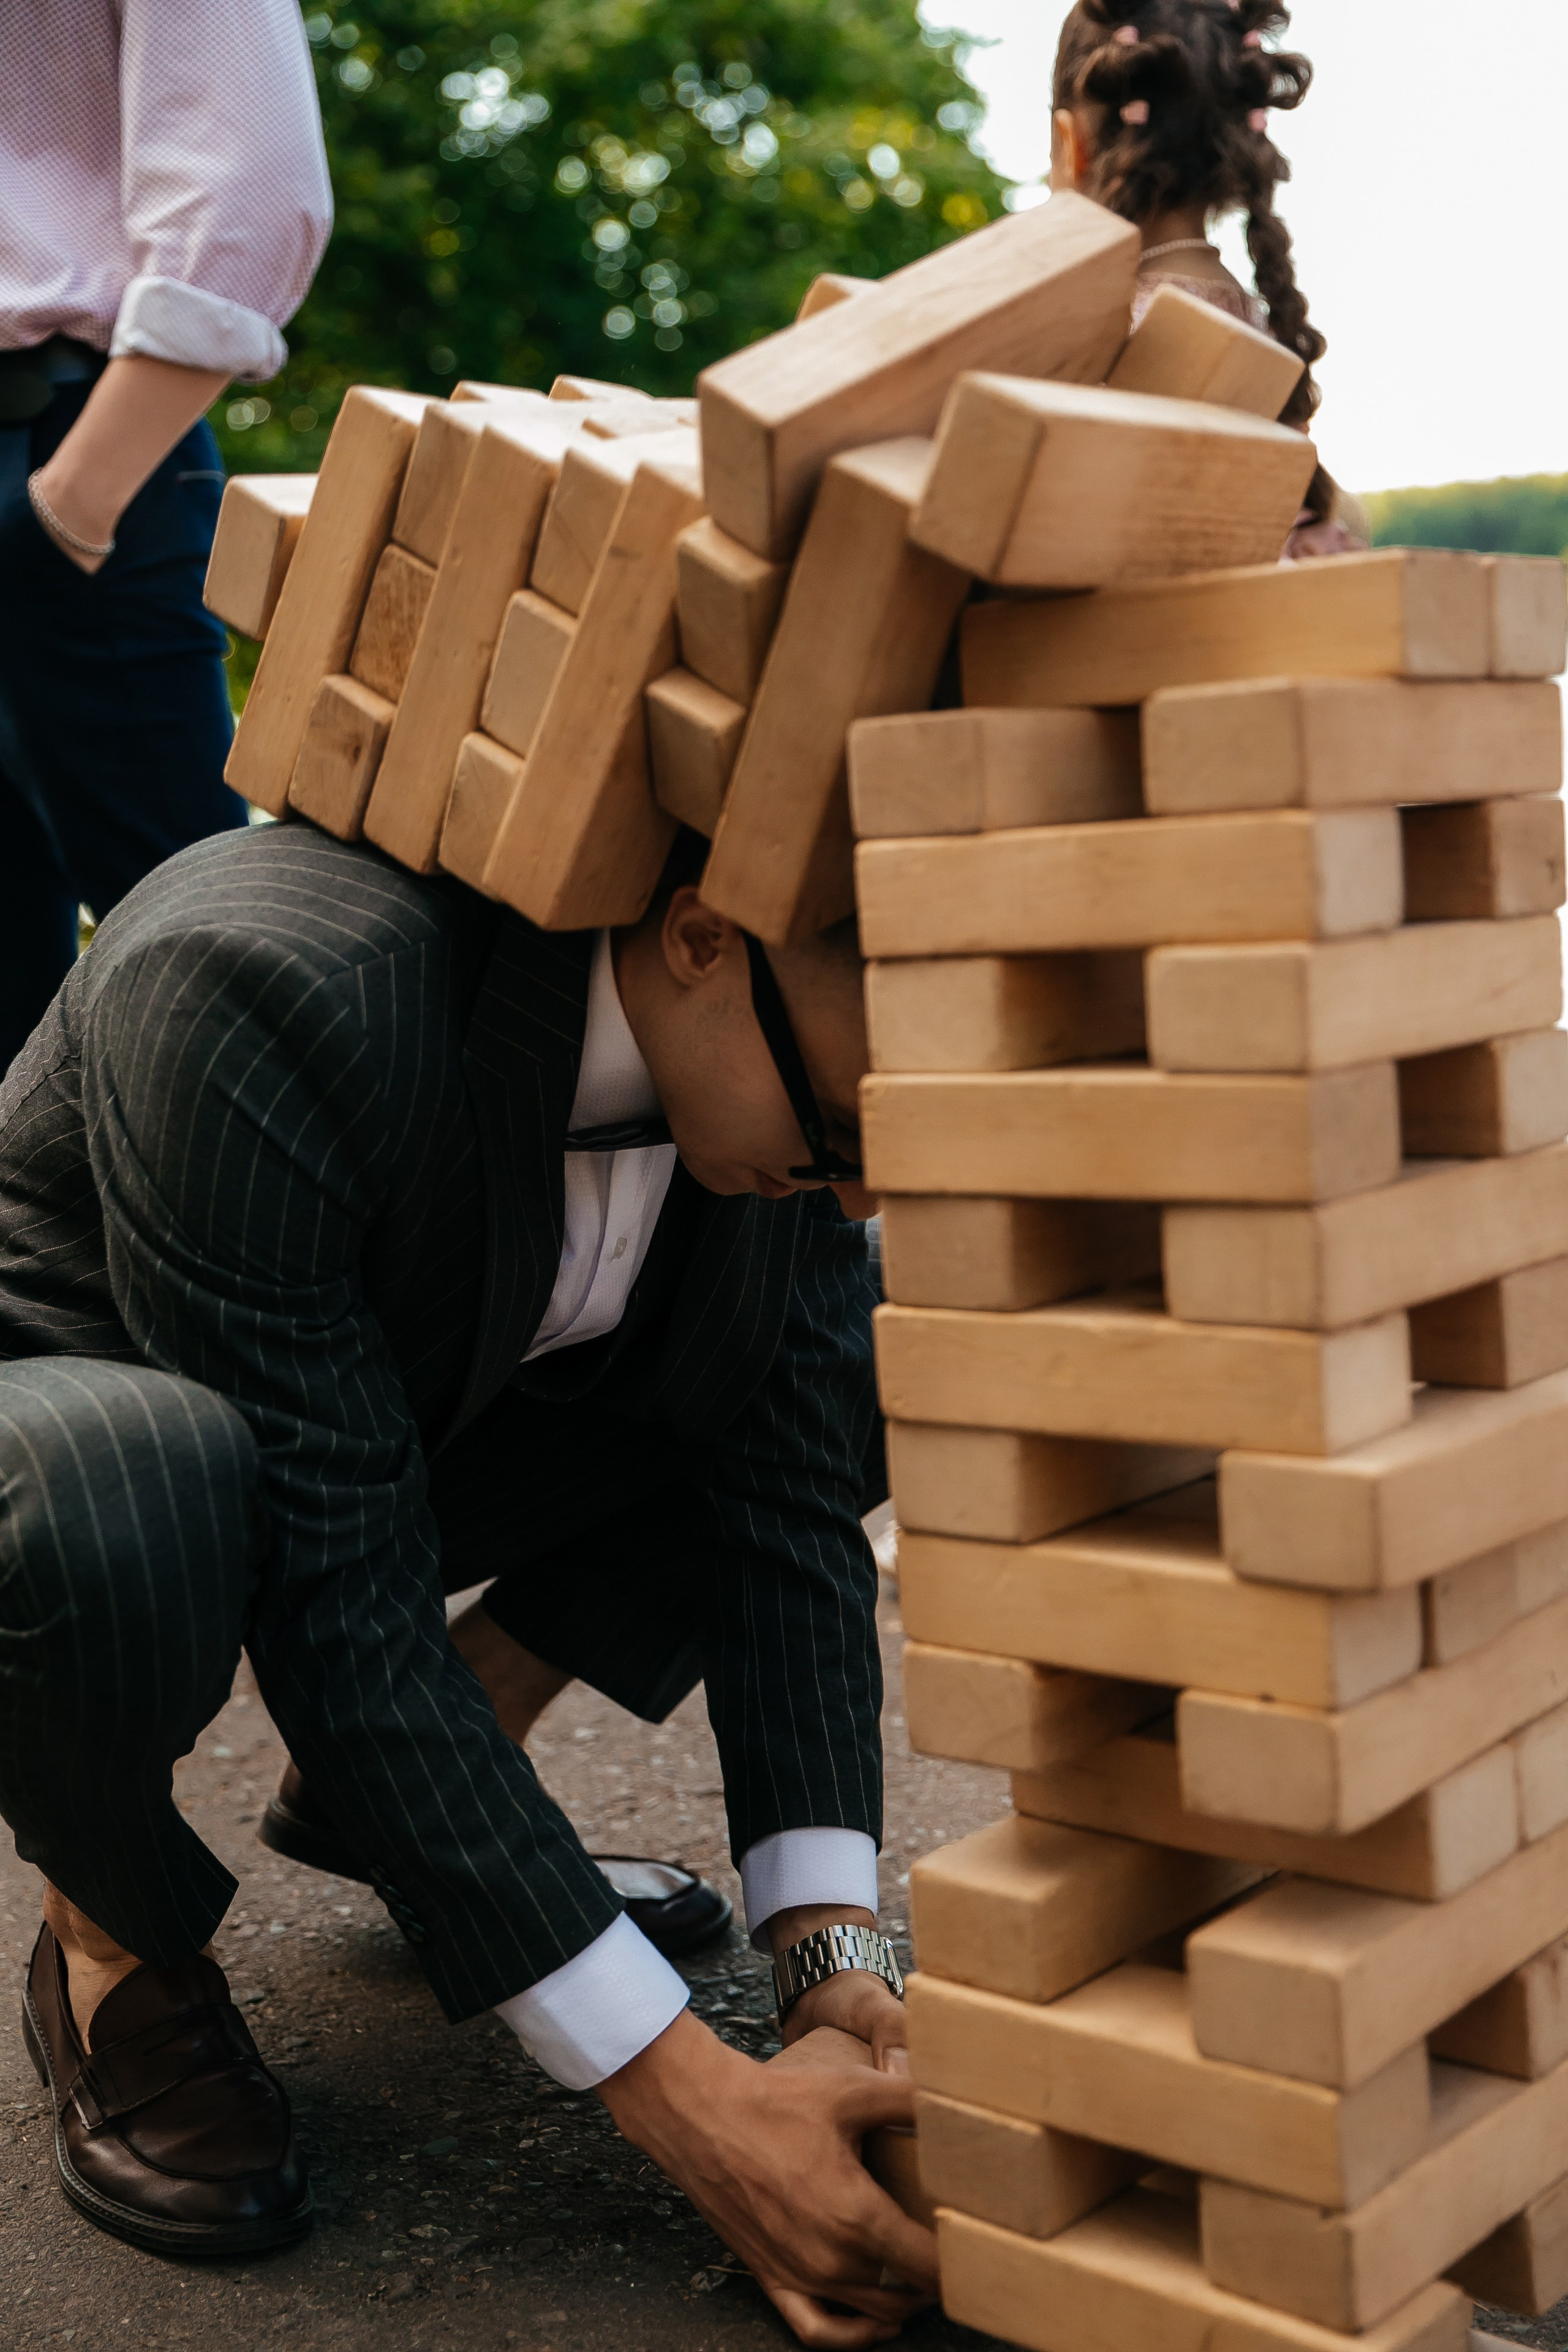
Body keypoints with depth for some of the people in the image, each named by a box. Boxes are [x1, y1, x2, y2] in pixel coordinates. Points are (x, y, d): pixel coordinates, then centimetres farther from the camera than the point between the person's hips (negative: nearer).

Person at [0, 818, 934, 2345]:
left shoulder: (806, 1042, -18)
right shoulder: (258, 989, -37)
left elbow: (785, 1491, -11)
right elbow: (337, 1610, -35)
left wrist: (828, 1949, -20)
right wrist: (674, 2087, -34)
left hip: (401, 1426, 6)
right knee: (128, 1503, -42)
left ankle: (423, 1782, 5)